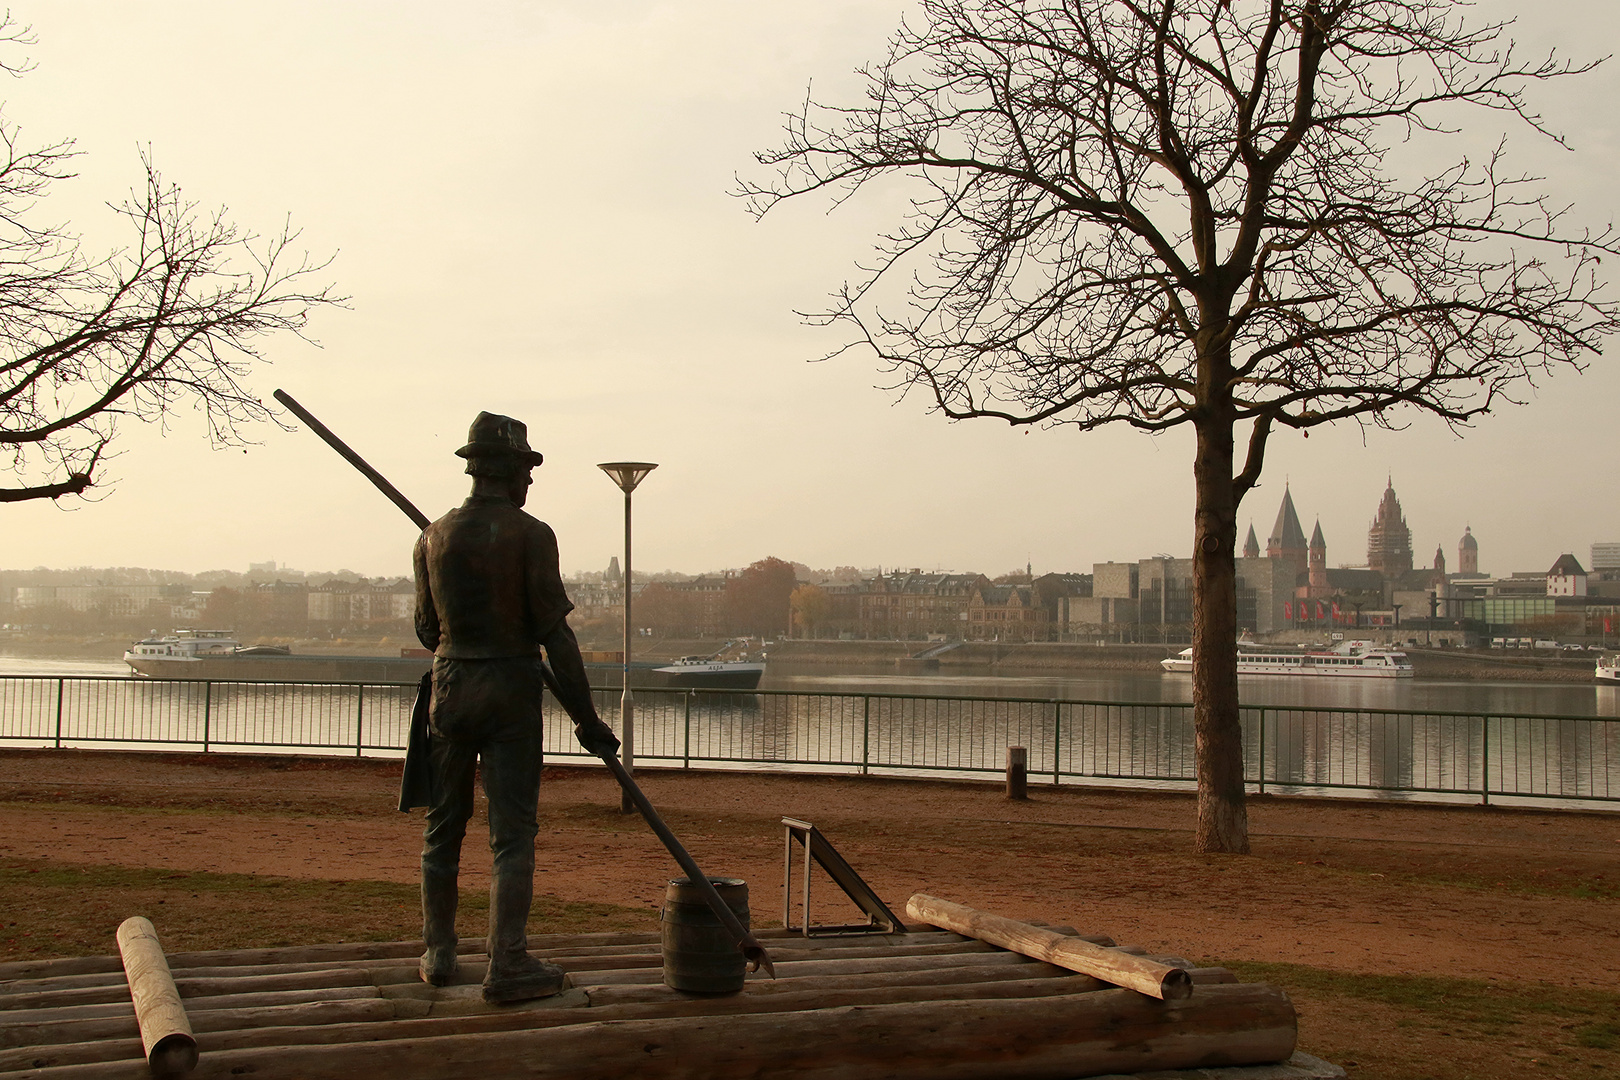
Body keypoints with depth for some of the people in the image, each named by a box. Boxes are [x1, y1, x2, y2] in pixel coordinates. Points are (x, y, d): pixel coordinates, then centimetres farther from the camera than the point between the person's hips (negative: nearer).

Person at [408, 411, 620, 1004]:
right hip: (511, 692, -4)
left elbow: (427, 629, 11)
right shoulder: (530, 534, -9)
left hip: (450, 686, 4)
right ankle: (507, 965, -3)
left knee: (443, 824, 14)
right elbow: (555, 632, -12)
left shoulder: (433, 537, 4)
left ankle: (439, 954, 21)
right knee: (512, 831, -1)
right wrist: (585, 717, -8)